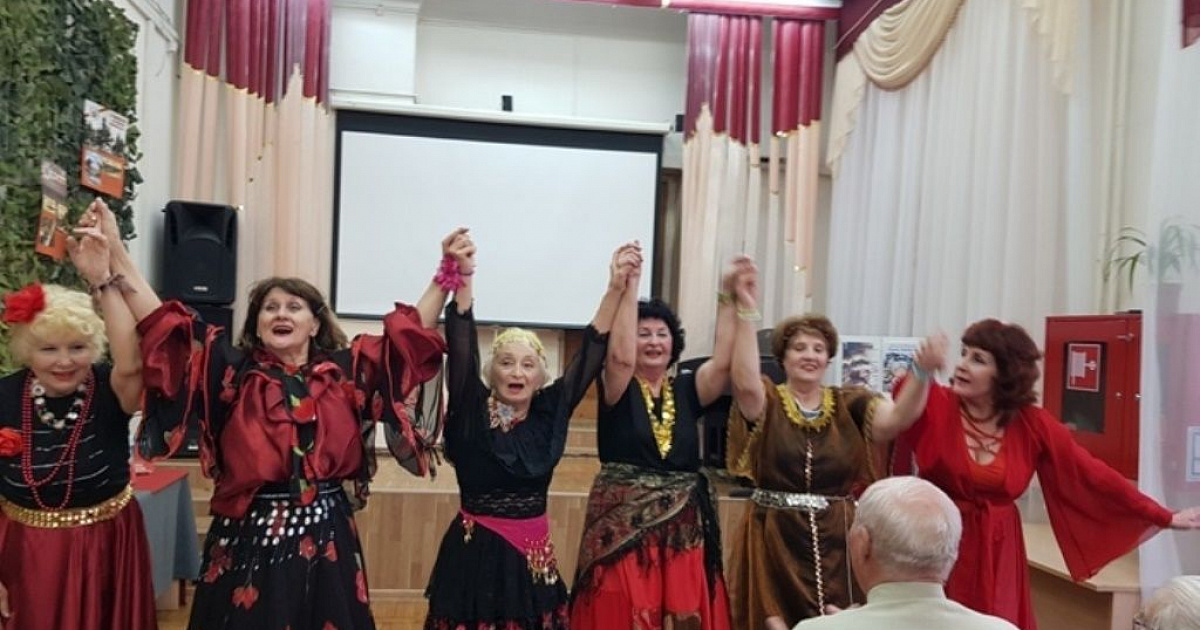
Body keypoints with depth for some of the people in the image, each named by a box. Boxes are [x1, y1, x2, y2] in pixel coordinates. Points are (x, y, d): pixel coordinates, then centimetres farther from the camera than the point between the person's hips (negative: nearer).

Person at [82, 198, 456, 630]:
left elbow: (411, 335, 4)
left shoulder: (347, 371, 4)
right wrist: (114, 252, -10)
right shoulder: (232, 371, 1)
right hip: (249, 538, -1)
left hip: (325, 536, 1)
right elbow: (160, 323, -4)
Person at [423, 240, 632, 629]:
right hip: (476, 552, -3)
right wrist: (463, 278, -29)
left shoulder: (550, 412, 2)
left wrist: (616, 288, -10)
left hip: (534, 552, 3)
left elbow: (591, 353, -2)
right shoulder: (471, 413, -5)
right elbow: (461, 348, -17)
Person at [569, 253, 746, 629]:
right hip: (622, 528, -3)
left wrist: (727, 296, -13)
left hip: (684, 532, 4)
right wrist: (630, 285, -23)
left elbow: (723, 362, -6)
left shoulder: (687, 390, 8)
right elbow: (621, 357, -21)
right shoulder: (617, 389, -2)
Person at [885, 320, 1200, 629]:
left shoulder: (1031, 424, -3)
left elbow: (1091, 473, 3)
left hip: (999, 555, 2)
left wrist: (1165, 517, 7)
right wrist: (922, 370, -49)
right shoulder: (939, 405, -9)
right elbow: (900, 419, -31)